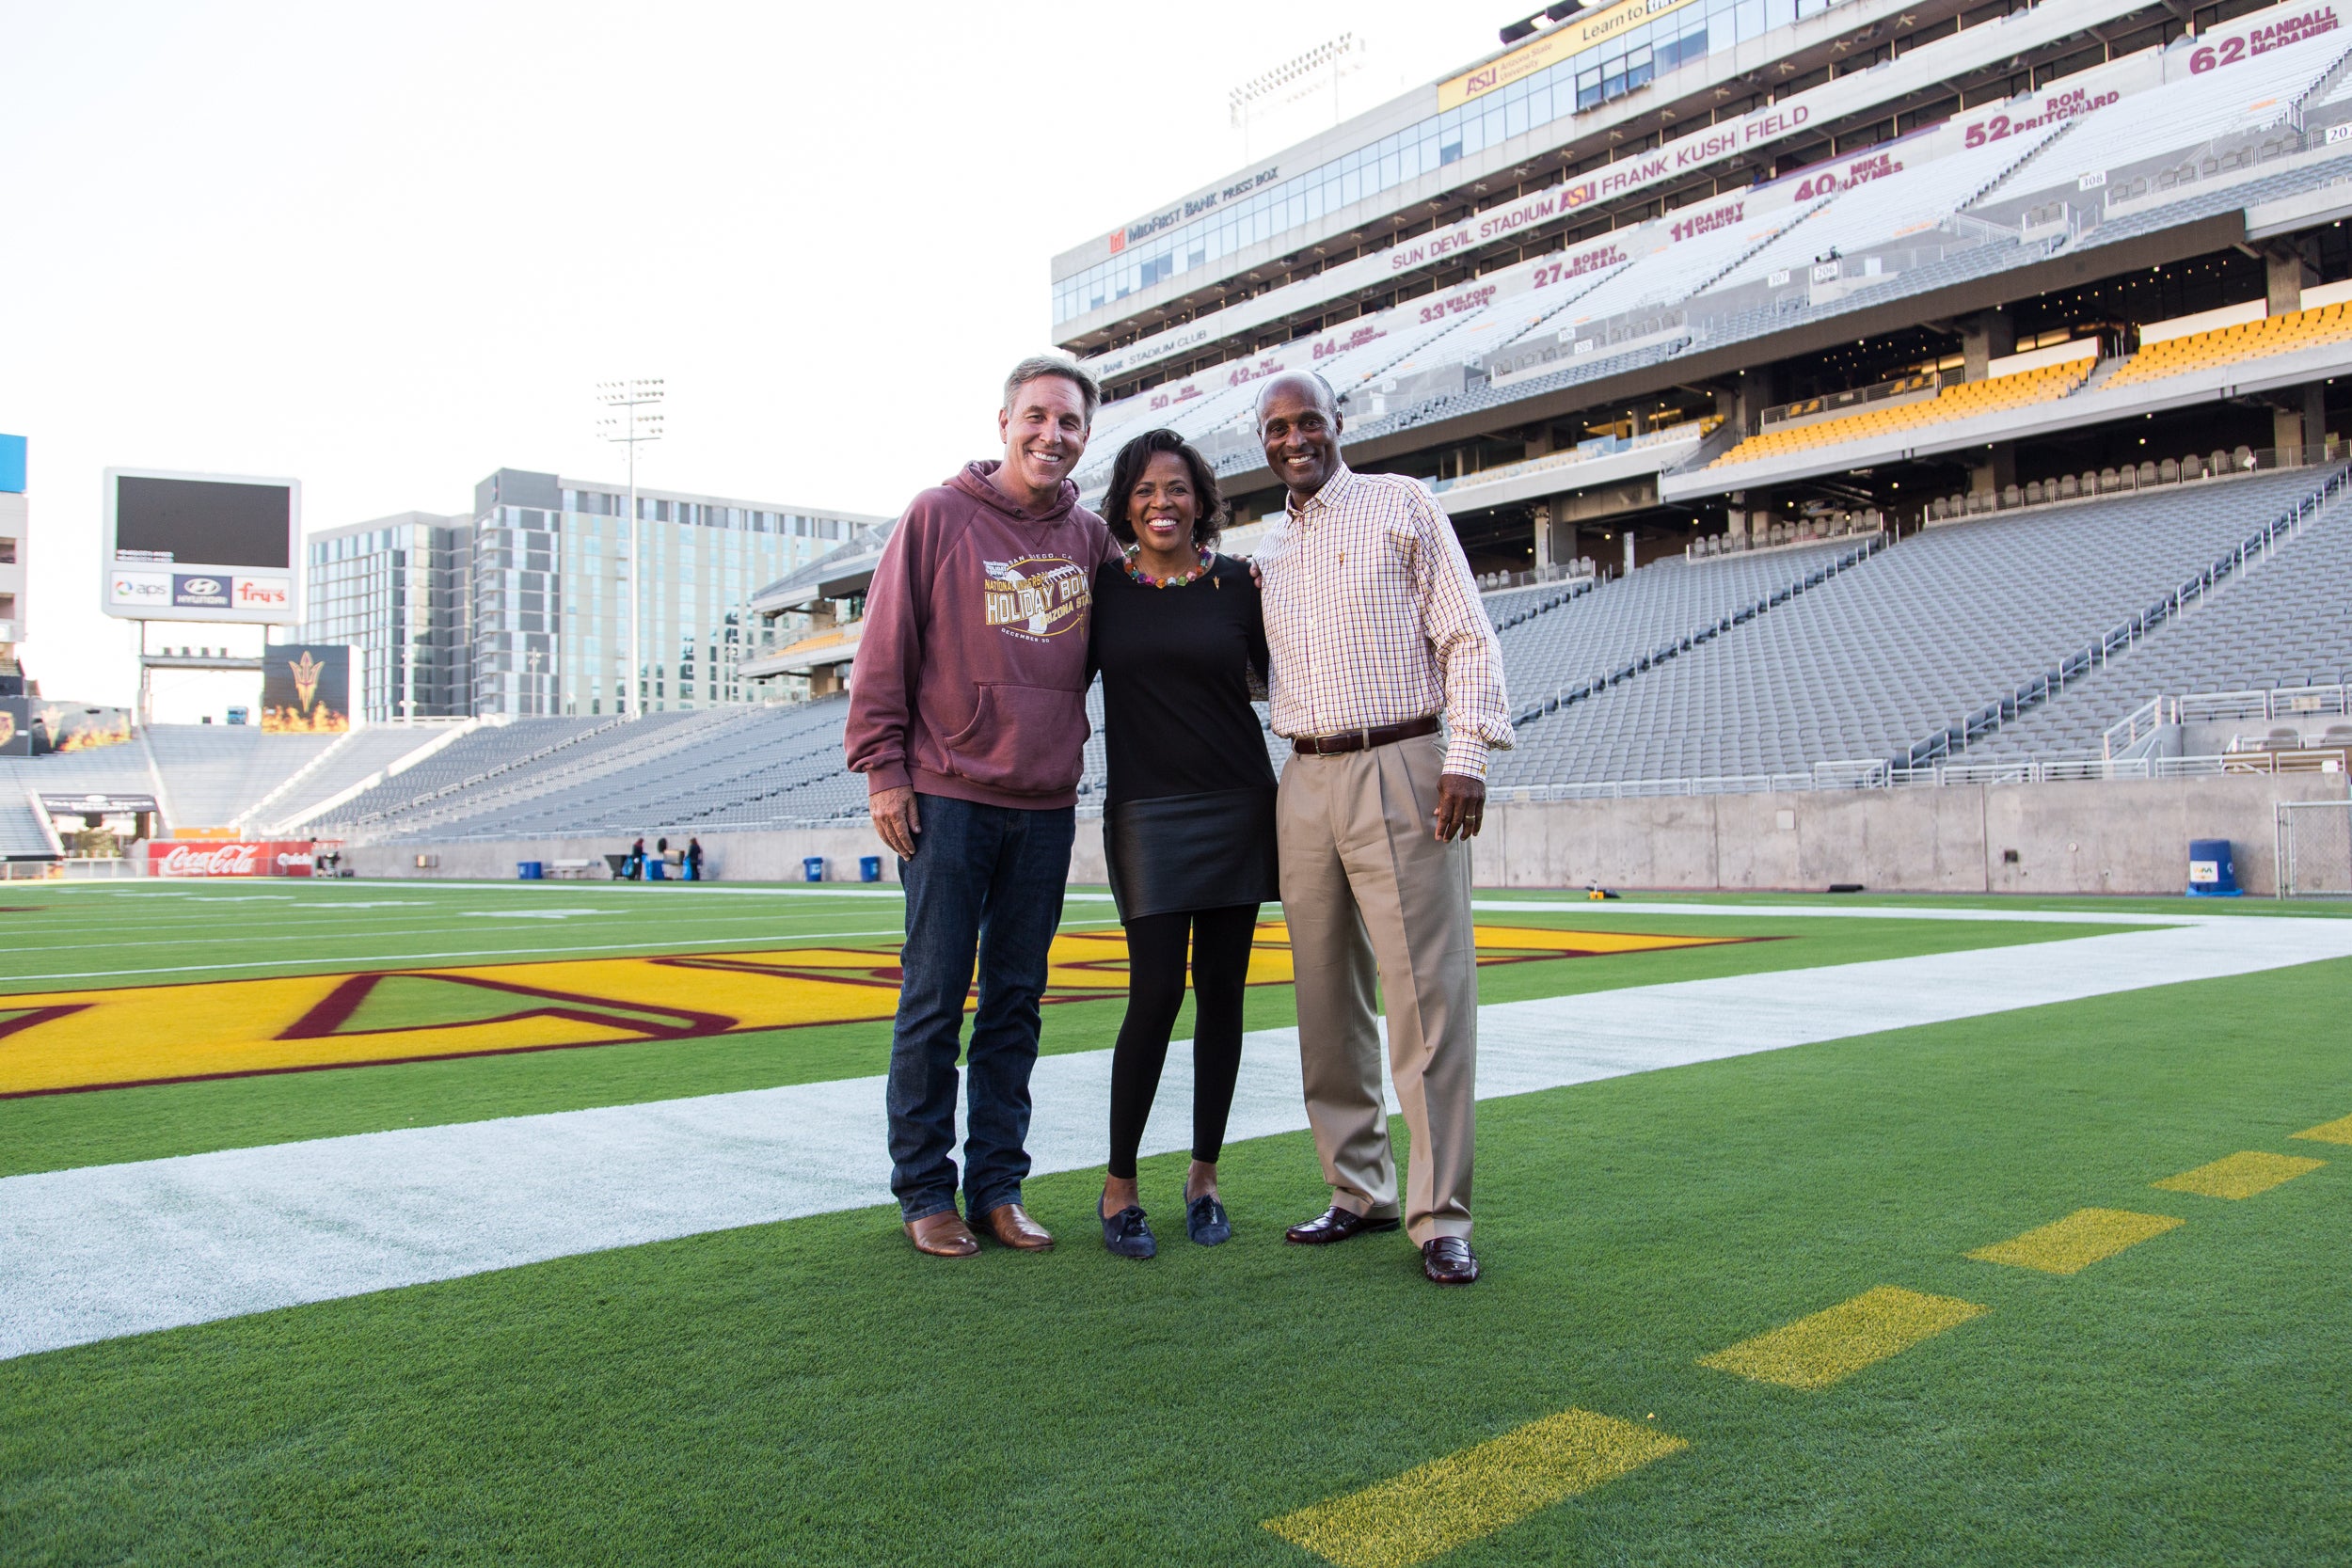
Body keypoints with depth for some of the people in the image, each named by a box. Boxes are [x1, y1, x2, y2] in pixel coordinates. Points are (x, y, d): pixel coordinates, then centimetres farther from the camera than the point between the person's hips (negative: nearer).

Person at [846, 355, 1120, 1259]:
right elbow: (886, 649, -3)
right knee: (935, 999, 1)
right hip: (947, 799, -4)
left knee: (1017, 999, 9)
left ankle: (997, 1185, 19)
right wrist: (882, 767, -8)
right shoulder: (938, 517, -1)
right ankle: (925, 1191, 13)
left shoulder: (1089, 538, 11)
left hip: (1046, 805, 4)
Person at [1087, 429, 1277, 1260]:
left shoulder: (1237, 583, 4)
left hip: (1237, 808, 2)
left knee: (1220, 994, 5)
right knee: (1156, 992, -9)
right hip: (1147, 811, -1)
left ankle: (1203, 1175, 18)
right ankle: (1119, 1184, 6)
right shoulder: (1103, 585, 5)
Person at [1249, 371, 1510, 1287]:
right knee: (1327, 998, 7)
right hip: (1305, 781, 6)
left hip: (1400, 771, -5)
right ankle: (1360, 1191, 19)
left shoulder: (1401, 504, 4)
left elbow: (1466, 635, -2)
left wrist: (1468, 755, -12)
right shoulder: (1266, 550, 18)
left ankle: (1441, 1217, -1)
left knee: (1428, 993, -7)